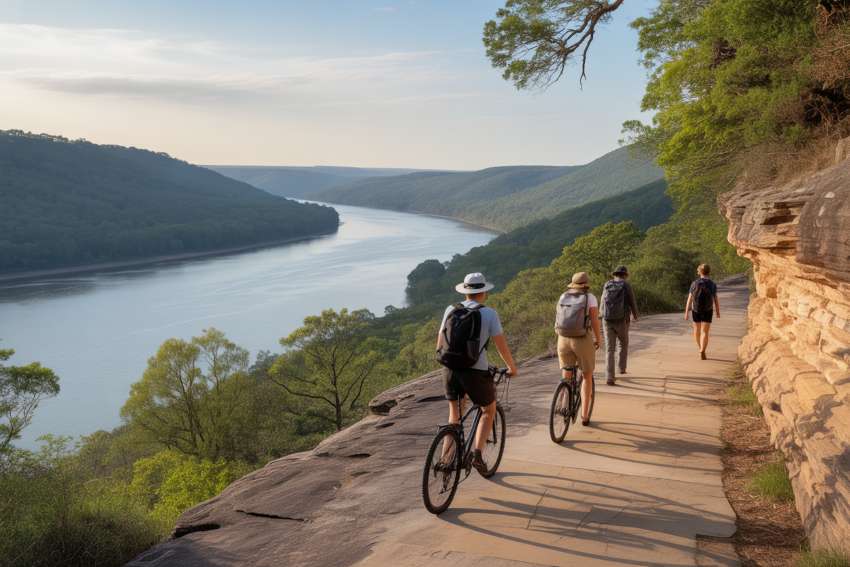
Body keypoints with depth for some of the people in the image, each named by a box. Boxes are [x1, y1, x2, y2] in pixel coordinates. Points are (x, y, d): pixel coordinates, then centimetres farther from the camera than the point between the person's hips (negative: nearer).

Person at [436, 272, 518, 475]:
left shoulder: (451, 310, 5)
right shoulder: (489, 313, -5)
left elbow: (440, 341, 10)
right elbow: (501, 344, -5)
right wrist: (512, 367, 9)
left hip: (451, 370, 4)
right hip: (476, 372, -3)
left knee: (455, 414, 23)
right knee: (489, 411, 19)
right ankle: (477, 454, 5)